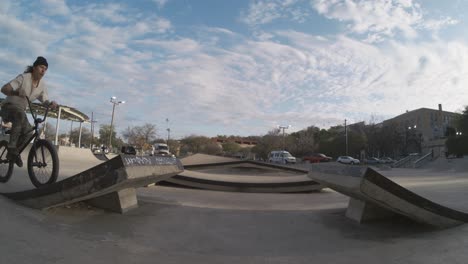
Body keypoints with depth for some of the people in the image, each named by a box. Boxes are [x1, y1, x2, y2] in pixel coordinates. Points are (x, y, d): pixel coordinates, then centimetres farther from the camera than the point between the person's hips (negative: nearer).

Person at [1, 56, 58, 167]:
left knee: (28, 132, -15)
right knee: (20, 114, -40)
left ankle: (12, 153, 8)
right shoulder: (23, 78, -16)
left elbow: (45, 102, -7)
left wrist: (51, 104, -31)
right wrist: (17, 93, -44)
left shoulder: (42, 86, -1)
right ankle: (11, 148, -37)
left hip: (20, 111, 6)